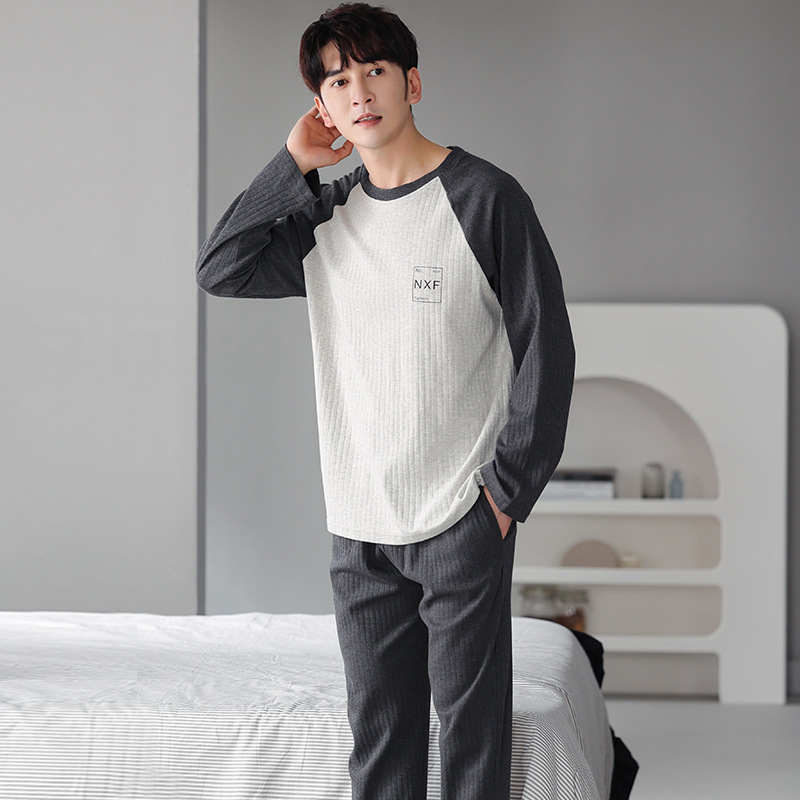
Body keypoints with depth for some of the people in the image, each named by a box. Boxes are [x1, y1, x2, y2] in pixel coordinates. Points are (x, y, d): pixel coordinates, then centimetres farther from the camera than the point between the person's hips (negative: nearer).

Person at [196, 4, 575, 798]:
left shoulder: (485, 198, -7)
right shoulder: (328, 215, 9)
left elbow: (546, 351, -6)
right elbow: (220, 271, 0)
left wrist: (506, 488, -9)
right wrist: (293, 166, -3)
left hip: (459, 519, -5)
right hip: (359, 523, 5)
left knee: (471, 720, 1)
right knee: (376, 728, 11)